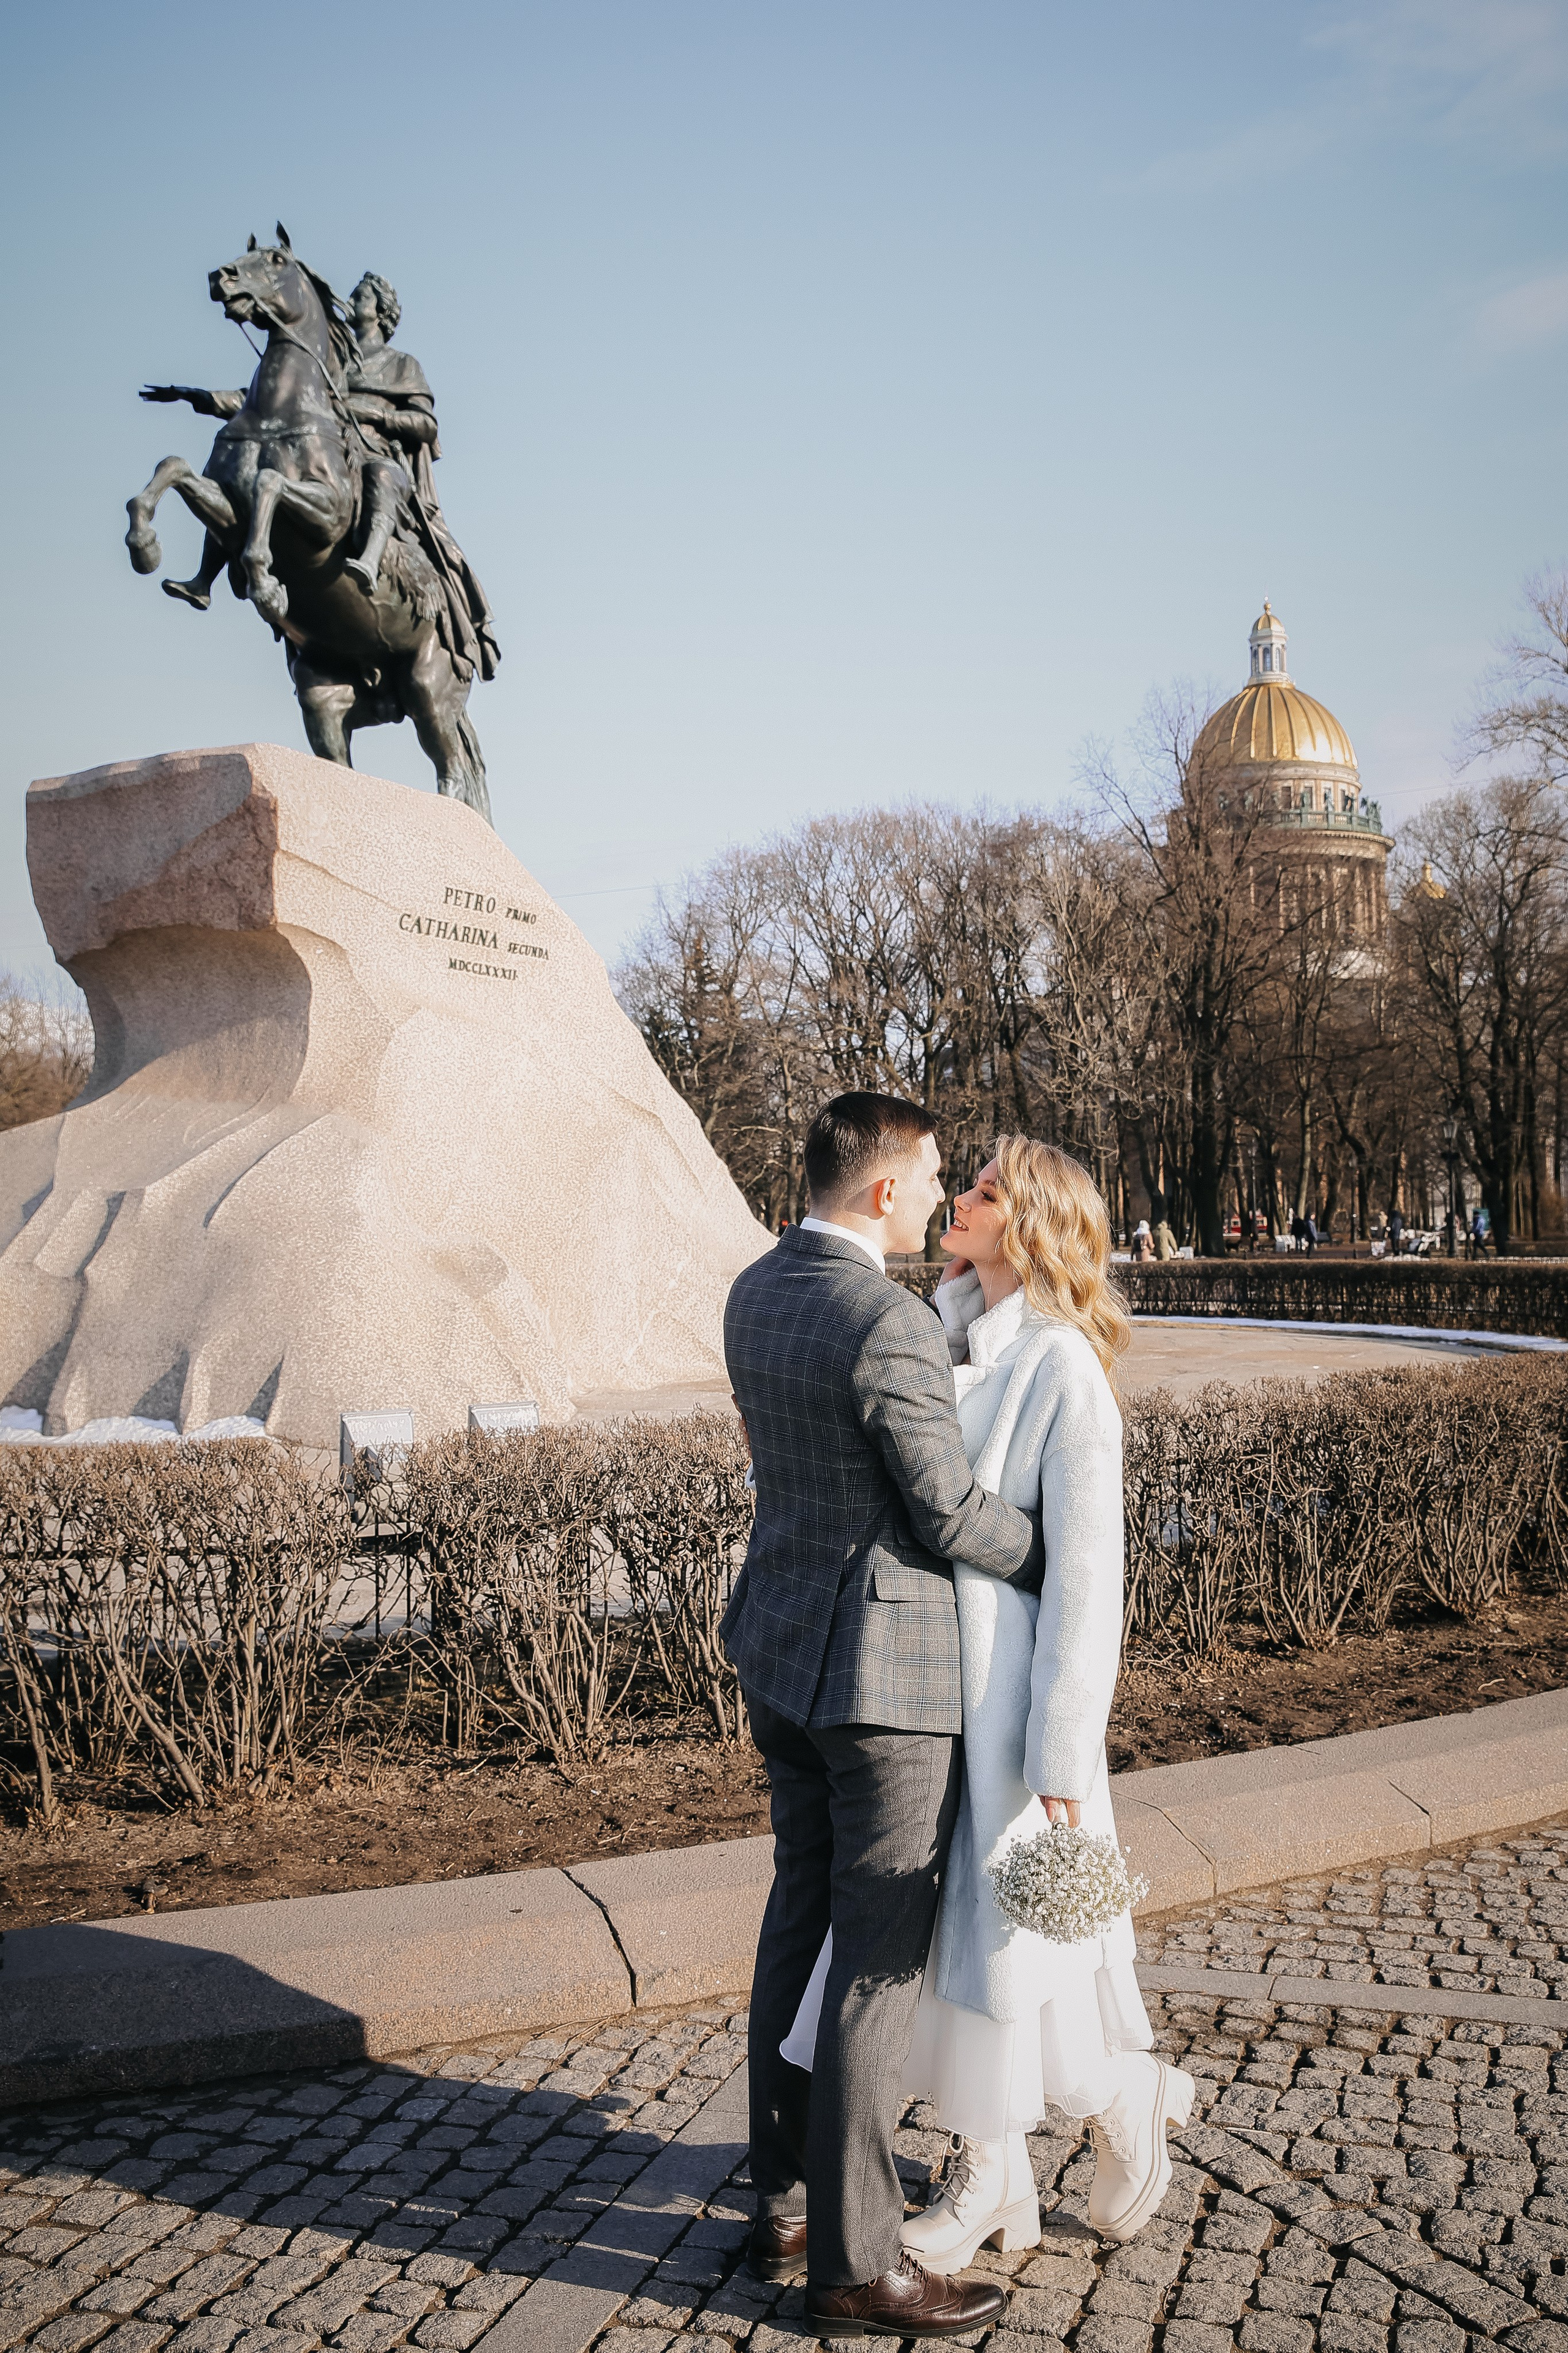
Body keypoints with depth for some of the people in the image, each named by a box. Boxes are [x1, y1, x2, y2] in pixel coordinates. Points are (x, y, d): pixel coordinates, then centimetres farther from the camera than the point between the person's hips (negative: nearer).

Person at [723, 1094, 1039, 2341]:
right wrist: (1067, 1561, 0)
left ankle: (787, 2203, 30)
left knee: (803, 1916, 18)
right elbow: (952, 1516, -18)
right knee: (880, 1957, 1)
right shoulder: (890, 1325, -23)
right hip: (881, 1666, -9)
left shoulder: (756, 1293, 5)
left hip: (781, 1646, 9)